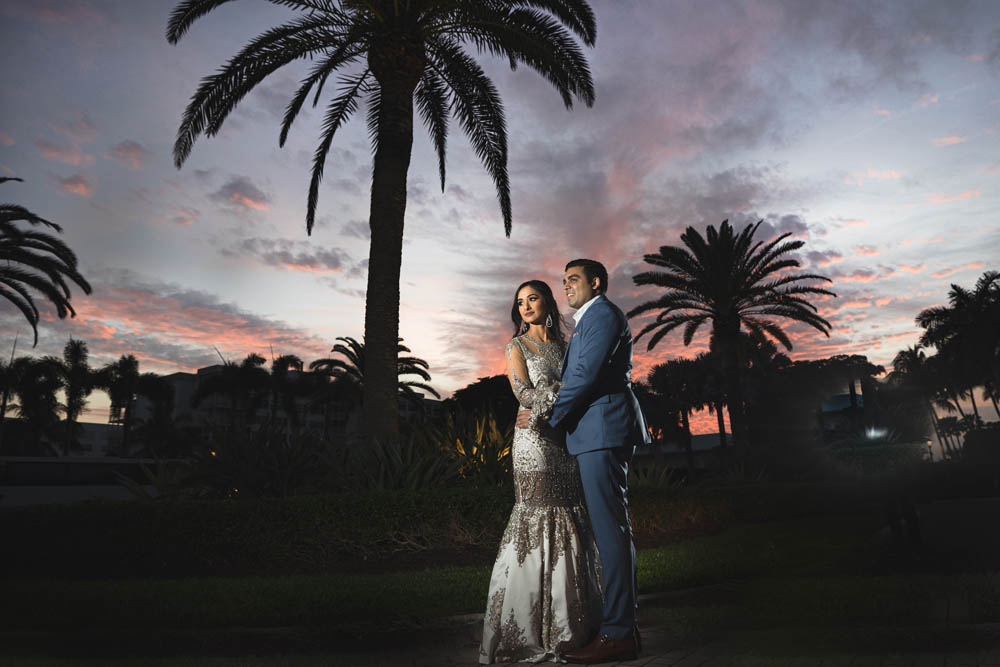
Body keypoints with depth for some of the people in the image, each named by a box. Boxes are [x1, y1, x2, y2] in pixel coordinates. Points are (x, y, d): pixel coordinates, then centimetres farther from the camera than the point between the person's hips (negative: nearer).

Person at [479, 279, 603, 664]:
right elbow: (524, 395, -8)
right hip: (534, 441, -5)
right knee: (537, 522, -7)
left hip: (565, 441, 5)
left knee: (568, 524, 6)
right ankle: (531, 629, 3)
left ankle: (565, 621, 16)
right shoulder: (517, 346, 4)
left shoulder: (563, 345, 18)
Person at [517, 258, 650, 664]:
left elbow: (586, 374, -15)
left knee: (610, 530, -9)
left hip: (603, 432, -11)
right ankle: (623, 626, 20)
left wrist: (545, 415, -9)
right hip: (598, 435, 11)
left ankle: (617, 634, -3)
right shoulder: (589, 321, 26)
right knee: (612, 528, 12)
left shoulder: (603, 314, -5)